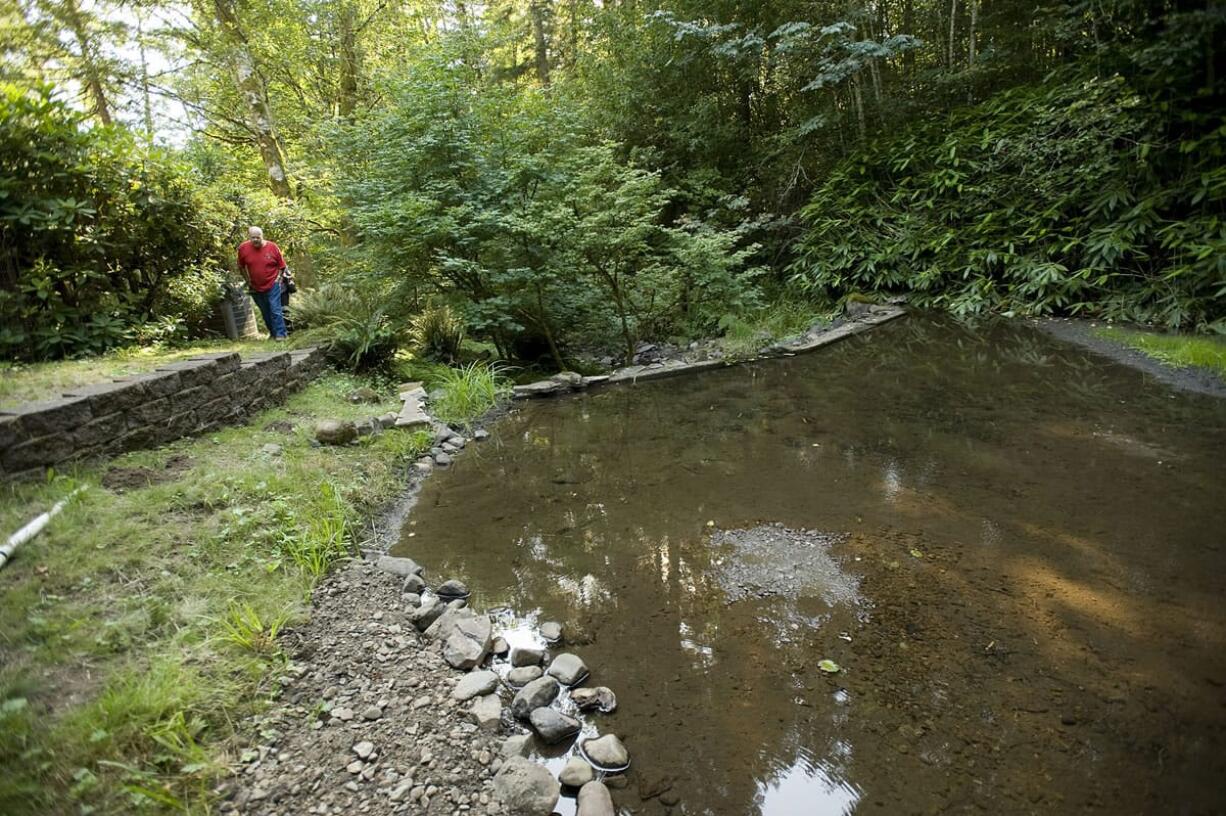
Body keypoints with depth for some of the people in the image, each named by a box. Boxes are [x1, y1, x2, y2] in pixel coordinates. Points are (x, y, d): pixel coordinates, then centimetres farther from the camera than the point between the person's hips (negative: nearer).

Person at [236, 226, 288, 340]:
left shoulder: (272, 247, -10)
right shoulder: (243, 248, -6)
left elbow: (281, 266, 2)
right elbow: (241, 267, 10)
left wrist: (278, 279, -7)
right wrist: (248, 281, 7)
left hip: (272, 285, -3)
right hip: (255, 288, 3)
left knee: (275, 311, -10)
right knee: (265, 313, 13)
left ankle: (280, 334, -6)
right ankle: (273, 333, 26)